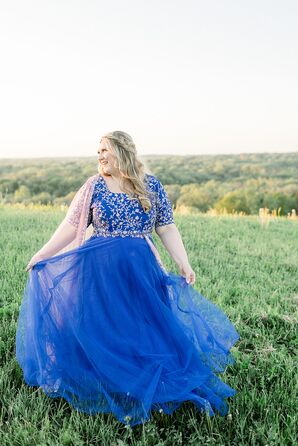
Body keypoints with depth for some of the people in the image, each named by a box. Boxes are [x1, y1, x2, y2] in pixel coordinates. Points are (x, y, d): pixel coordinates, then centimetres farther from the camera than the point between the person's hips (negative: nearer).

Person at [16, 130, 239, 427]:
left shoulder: (151, 186, 0)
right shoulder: (94, 186, 0)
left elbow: (167, 228, 2)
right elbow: (72, 225, 1)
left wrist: (184, 264, -6)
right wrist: (42, 255, -2)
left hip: (140, 270, 0)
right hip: (97, 269, 0)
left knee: (144, 330, 6)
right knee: (99, 332, 8)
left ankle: (145, 395, 28)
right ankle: (108, 394, 31)